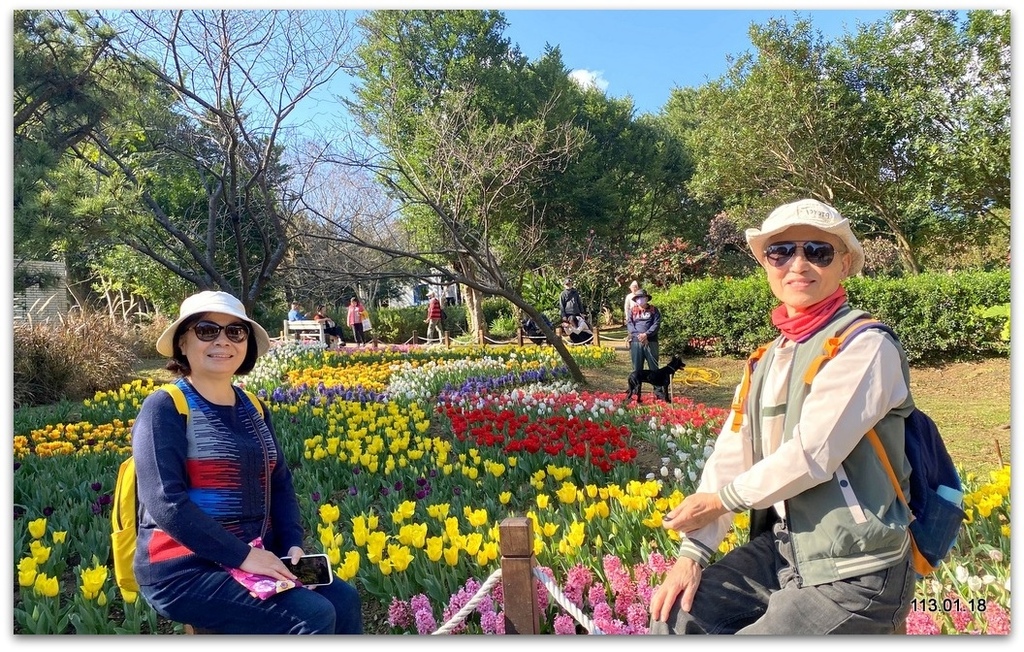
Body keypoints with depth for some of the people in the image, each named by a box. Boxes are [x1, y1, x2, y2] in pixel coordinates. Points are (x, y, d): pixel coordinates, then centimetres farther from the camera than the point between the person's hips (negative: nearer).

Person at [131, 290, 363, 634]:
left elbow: (279, 482, 12)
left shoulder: (253, 409, 10)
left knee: (343, 599, -11)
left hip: (256, 558, 6)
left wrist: (293, 543, -5)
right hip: (186, 570, -6)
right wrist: (242, 555, -21)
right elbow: (166, 502, -20)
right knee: (313, 616, -20)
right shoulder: (164, 409, -10)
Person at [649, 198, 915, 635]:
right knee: (675, 618, -6)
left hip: (851, 574, -6)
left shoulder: (865, 347, -14)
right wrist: (692, 552, -4)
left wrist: (720, 500, -9)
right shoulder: (770, 359, 8)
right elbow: (730, 455, 3)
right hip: (779, 550, 6)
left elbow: (811, 455, -22)